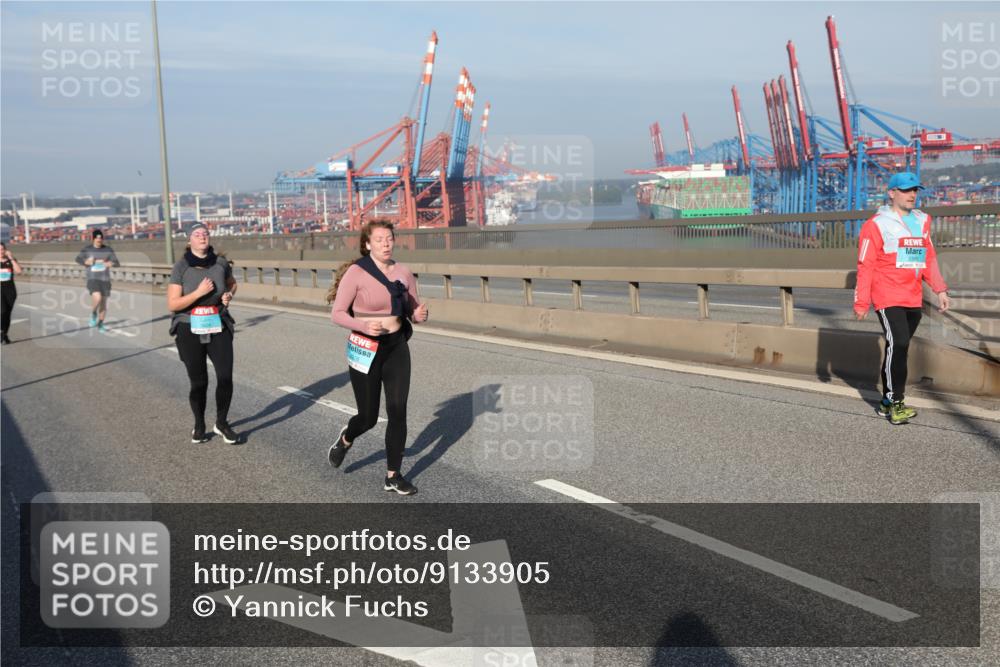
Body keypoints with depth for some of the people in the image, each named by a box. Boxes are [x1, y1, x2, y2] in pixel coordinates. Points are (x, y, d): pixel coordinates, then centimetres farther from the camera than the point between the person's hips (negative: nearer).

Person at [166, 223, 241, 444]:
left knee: (225, 377, -9)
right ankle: (199, 425, 29)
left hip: (218, 328, 2)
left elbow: (232, 283, 20)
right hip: (190, 330, -2)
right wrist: (199, 292, -22)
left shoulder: (220, 263, -1)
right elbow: (172, 304, -12)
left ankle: (222, 423, 13)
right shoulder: (181, 268, -9)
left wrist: (229, 295, -1)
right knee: (198, 382, 4)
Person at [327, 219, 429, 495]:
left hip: (397, 347, 4)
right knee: (368, 417, 5)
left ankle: (393, 475, 10)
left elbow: (413, 311, 12)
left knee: (398, 411, -3)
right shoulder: (355, 273, -11)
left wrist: (420, 315, -12)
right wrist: (363, 326, -27)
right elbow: (337, 314, -10)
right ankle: (345, 439, 41)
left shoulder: (403, 273, 3)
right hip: (365, 349, -4)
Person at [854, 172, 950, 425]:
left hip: (913, 299, 6)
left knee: (899, 347, 11)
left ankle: (887, 402, 20)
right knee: (898, 344, -15)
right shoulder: (877, 225, -6)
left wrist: (940, 290, 11)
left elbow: (929, 259, 19)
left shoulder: (921, 222, 14)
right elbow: (865, 265, -7)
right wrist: (861, 302, -9)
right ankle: (896, 404, -9)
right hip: (887, 298, -6)